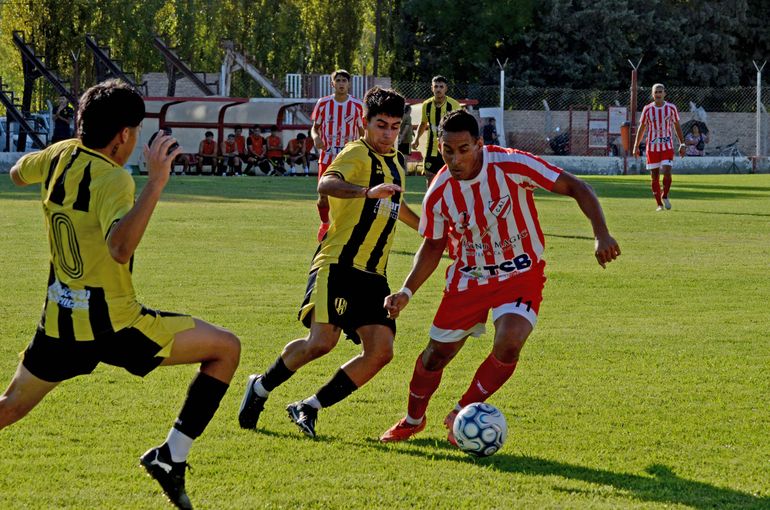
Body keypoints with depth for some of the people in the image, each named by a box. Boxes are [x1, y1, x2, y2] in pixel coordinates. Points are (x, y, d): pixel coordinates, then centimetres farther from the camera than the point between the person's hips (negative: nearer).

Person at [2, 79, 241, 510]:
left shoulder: (59, 157, 0)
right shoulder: (113, 179, -21)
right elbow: (120, 248, -40)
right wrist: (155, 184, -44)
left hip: (59, 323, 7)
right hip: (114, 325, -7)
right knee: (226, 348, 3)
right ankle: (171, 457, 1)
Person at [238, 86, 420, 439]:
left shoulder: (397, 162, 19)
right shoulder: (357, 154, -8)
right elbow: (326, 184, -30)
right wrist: (367, 191, -47)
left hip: (373, 275, 8)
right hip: (338, 265, -8)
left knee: (380, 351, -9)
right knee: (322, 341, -22)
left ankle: (309, 407, 3)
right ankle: (260, 388, 5)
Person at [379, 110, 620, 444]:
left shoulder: (511, 165, -24)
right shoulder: (439, 193, -13)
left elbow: (575, 187, -20)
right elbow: (434, 245, 5)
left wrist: (601, 234, -32)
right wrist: (406, 292, -6)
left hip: (520, 276, -3)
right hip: (468, 279, 3)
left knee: (508, 345, -25)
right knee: (437, 354, 7)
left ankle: (462, 416, -2)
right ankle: (412, 420, 37)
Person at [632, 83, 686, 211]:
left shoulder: (671, 108, 0)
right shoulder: (647, 109, -1)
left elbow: (677, 126, 8)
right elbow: (641, 128, 7)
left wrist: (682, 144, 5)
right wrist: (636, 146, 5)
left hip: (668, 147, -1)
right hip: (652, 147, 1)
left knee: (667, 173, -15)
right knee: (654, 176, 1)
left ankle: (665, 196, 9)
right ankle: (659, 204, 11)